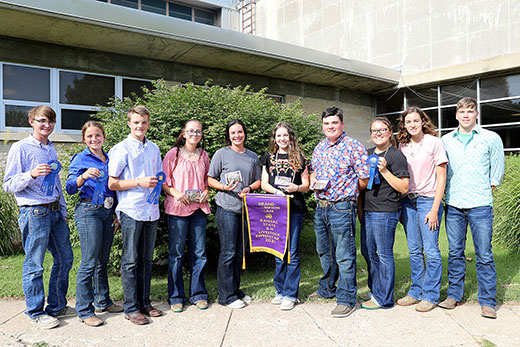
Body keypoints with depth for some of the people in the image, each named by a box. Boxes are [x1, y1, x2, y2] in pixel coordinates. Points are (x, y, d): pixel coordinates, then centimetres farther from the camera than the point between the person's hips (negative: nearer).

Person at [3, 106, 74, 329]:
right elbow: (8, 185, -7)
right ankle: (36, 312, 18)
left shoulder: (51, 149, 15)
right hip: (34, 213, -7)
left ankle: (57, 306, 26)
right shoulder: (20, 148, -5)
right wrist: (31, 174, -25)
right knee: (34, 265, 1)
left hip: (55, 211, 7)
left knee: (65, 259, 11)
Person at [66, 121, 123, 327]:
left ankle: (102, 302, 26)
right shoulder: (80, 159, -1)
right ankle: (84, 311, 7)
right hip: (89, 212, -6)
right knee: (89, 263, -5)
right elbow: (70, 188, -9)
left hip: (108, 212, 6)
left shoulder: (109, 158, 14)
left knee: (103, 260, 14)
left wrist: (117, 213, 15)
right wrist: (84, 176, -28)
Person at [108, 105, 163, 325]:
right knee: (130, 261, 1)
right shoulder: (121, 149, -3)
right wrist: (139, 182, -16)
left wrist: (158, 181, 7)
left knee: (146, 259, 12)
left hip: (151, 210, 6)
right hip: (131, 211, -5)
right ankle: (131, 308, 12)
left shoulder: (154, 148, 14)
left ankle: (144, 302, 24)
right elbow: (112, 184, -6)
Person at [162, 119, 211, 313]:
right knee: (176, 252, 2)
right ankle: (176, 297, 16)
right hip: (177, 208, -3)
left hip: (199, 208, 4)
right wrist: (176, 193, -15)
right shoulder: (174, 153, 0)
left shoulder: (203, 155, 12)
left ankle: (198, 294, 21)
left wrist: (206, 192, 2)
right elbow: (163, 181, 1)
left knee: (199, 252, 7)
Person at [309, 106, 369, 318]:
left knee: (344, 256, 1)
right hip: (320, 207, 7)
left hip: (341, 207, -7)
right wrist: (314, 183, 2)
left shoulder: (354, 147, -8)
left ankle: (346, 299, 15)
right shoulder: (320, 148, 12)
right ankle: (327, 289, 39)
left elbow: (364, 181, -8)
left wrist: (343, 188, -7)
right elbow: (312, 171, 23)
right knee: (324, 251, 20)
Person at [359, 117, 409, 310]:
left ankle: (384, 299, 14)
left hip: (385, 212, -8)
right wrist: (361, 207, 15)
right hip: (367, 210, 8)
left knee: (384, 254, 0)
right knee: (368, 252, 15)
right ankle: (375, 292, 31)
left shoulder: (396, 156, -8)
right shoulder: (368, 154, 14)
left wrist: (384, 171, -19)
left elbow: (404, 188, -12)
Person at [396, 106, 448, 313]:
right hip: (408, 201, 4)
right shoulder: (402, 146, 9)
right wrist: (400, 206, 6)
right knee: (414, 250, 10)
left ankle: (430, 295, 11)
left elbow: (441, 178, -6)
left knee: (431, 250, -2)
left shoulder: (434, 142, -4)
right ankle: (416, 292, 21)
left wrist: (434, 209, -12)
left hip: (428, 200, -4)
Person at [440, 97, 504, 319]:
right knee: (455, 252, 9)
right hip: (453, 205, 2)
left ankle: (487, 302, 13)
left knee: (484, 255, 1)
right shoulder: (446, 140, 8)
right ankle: (454, 294, 21)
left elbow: (498, 167, 12)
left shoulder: (491, 138, 2)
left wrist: (490, 187, 11)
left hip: (480, 205, -2)